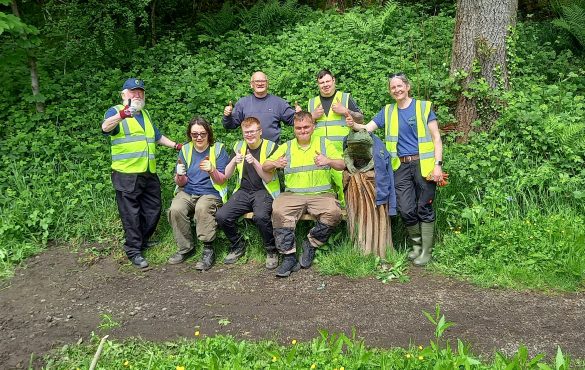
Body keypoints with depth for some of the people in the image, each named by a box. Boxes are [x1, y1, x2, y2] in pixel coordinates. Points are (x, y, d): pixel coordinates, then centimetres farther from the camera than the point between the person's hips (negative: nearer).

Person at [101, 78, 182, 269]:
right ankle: (134, 251, 6)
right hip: (127, 173, -7)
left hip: (149, 173, 8)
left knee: (153, 209, 13)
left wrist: (176, 145, 25)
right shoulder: (116, 111, -4)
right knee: (131, 213, -3)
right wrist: (122, 114, -46)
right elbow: (105, 127, -27)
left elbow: (157, 136, 34)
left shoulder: (145, 114, 21)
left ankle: (142, 241, 31)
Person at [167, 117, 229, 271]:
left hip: (211, 193, -3)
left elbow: (223, 180, -5)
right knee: (175, 209, -28)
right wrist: (180, 176, -17)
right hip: (187, 193, 3)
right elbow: (181, 183, 7)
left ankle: (208, 249, -22)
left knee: (202, 208, -36)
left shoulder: (218, 149, 0)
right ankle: (186, 247, -9)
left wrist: (212, 170, -25)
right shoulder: (185, 150, 8)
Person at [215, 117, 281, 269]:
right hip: (243, 191, 4)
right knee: (221, 216, -20)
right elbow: (226, 175, 6)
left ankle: (272, 251, -10)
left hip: (264, 191, -4)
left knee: (260, 216, -36)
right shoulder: (239, 146, 9)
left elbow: (268, 178, -8)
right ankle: (238, 246, 6)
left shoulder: (270, 147, -3)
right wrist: (234, 161, -14)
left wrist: (254, 162, -23)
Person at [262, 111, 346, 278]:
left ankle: (310, 244, -8)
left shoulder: (324, 143, 13)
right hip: (293, 194, 1)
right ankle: (289, 256, -22)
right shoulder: (286, 147, 16)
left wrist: (329, 161, -18)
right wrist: (275, 164, -13)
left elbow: (342, 165, 5)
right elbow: (265, 167, 12)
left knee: (334, 213, -31)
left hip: (321, 193, 0)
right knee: (278, 211, -31)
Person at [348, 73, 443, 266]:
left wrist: (438, 164, -11)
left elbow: (436, 138, 0)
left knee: (424, 209, 1)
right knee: (406, 210, -1)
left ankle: (426, 250, 12)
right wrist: (354, 125, -13)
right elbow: (367, 128, 9)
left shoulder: (424, 107, 3)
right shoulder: (387, 111, 14)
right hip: (401, 167, 3)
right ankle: (416, 244, 22)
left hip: (423, 164, -3)